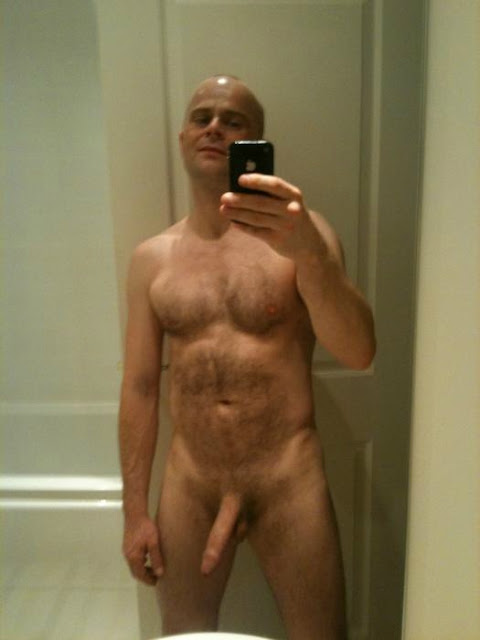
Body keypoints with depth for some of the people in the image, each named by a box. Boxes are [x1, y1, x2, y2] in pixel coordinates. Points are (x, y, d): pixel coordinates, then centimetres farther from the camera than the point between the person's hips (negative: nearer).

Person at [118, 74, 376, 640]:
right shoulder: (152, 257, 2)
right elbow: (139, 387, 3)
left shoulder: (299, 233, -6)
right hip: (187, 483, 3)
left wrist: (307, 249, -35)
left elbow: (358, 354, -18)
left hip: (287, 478, -2)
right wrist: (135, 509, 5)